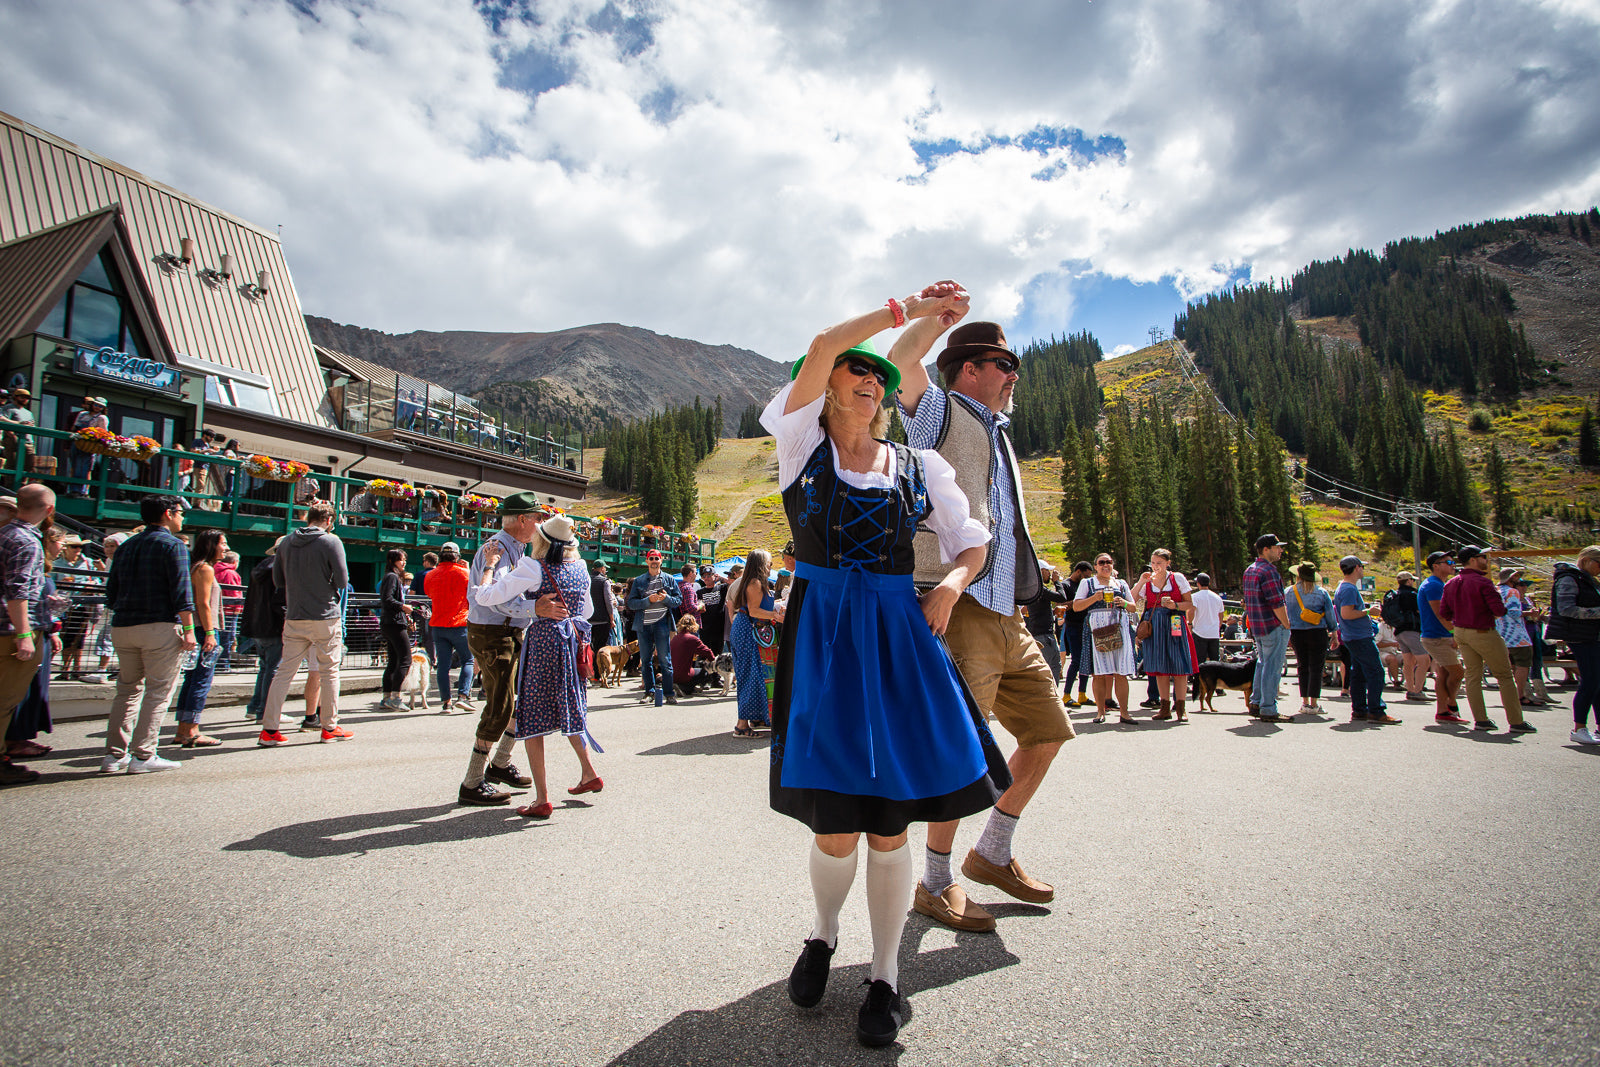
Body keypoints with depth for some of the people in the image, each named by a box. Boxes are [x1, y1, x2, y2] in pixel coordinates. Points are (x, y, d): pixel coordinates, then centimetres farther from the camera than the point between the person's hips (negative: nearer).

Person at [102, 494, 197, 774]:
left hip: (122, 627, 7)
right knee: (158, 691, -1)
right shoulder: (173, 545, -6)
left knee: (126, 690, 13)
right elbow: (181, 592, -14)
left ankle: (114, 755, 11)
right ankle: (143, 755, -3)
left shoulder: (126, 547, 17)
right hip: (159, 628, -7)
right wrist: (188, 630, -14)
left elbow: (112, 591, 19)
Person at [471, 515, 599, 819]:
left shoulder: (533, 568, -13)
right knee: (569, 710, 22)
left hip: (543, 641, -6)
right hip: (573, 643, 6)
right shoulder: (580, 567, 6)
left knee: (533, 718, 1)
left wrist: (490, 565, -2)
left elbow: (485, 597, -15)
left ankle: (542, 799, 1)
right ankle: (589, 774, 28)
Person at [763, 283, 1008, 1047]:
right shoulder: (801, 443, 6)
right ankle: (823, 935, 34)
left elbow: (972, 543, 16)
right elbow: (820, 347, -8)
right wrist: (907, 309, -4)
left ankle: (885, 975, 25)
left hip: (898, 636, 2)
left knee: (889, 823, 3)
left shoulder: (918, 466, 12)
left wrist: (951, 581, -5)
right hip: (821, 634, -2)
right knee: (833, 828, 1)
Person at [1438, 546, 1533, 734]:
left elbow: (1443, 612, 6)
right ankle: (1516, 722, 7)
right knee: (1505, 676, 4)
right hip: (1483, 633, -7)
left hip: (1460, 632, 7)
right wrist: (1498, 596, 0)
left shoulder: (1451, 584, 5)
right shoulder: (1483, 582, -17)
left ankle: (1480, 720, 10)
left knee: (1473, 675, 9)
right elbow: (1499, 610, -19)